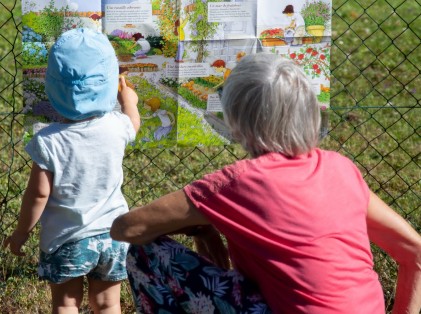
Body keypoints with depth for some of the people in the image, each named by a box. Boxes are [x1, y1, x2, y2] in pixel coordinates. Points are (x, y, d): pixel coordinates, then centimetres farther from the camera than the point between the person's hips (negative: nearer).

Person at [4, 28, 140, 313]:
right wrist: (128, 100, 37)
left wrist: (21, 233, 2)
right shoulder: (117, 127, -12)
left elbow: (38, 194, -14)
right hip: (113, 236, 2)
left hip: (66, 241, -2)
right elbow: (134, 123, 14)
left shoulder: (48, 141, -21)